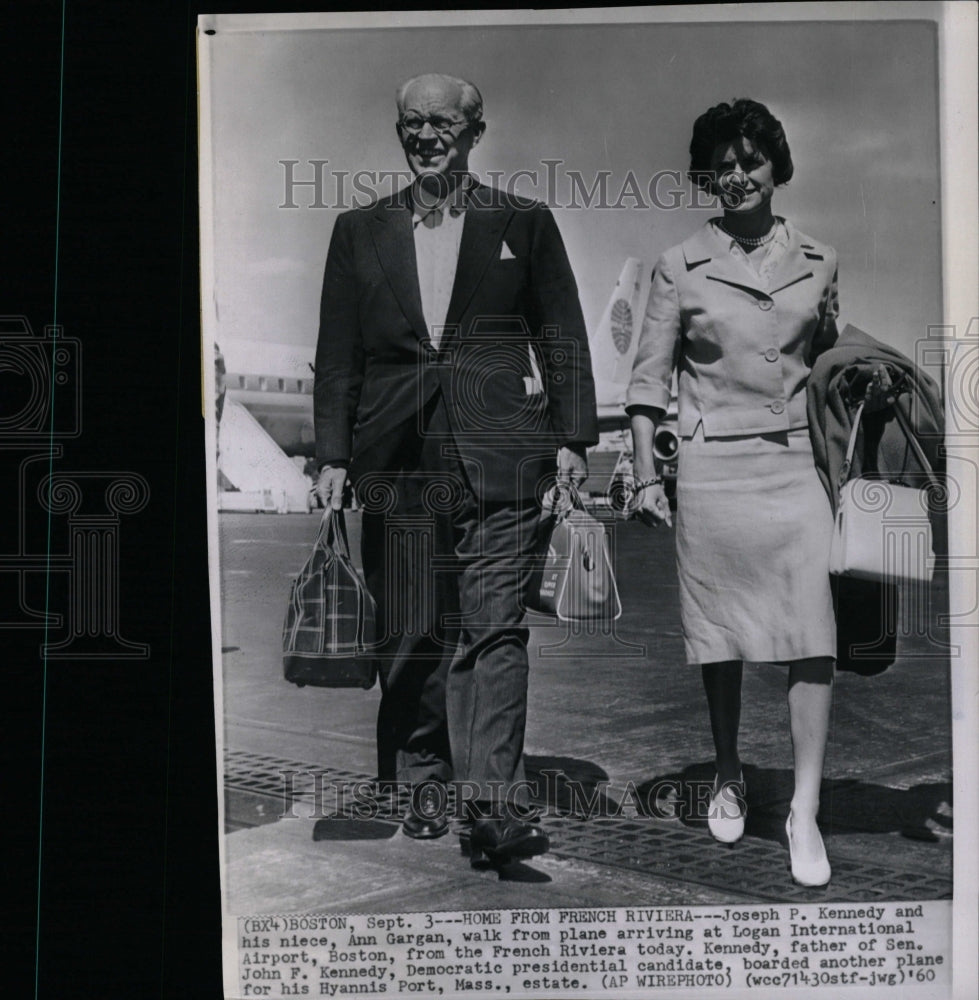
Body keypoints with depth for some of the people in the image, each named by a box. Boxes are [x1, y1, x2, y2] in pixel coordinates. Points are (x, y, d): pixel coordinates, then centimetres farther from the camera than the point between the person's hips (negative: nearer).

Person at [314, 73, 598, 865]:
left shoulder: (524, 224, 9)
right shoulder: (360, 233, 14)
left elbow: (563, 339, 8)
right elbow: (338, 354, 12)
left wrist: (571, 438, 0)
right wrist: (333, 456, 5)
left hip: (497, 453, -2)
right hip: (398, 457, 2)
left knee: (494, 630, -8)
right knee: (410, 635, 7)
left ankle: (495, 805, -8)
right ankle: (422, 789, 21)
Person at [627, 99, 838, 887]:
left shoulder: (819, 263, 7)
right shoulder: (681, 268, 1)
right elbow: (649, 377, 3)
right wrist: (647, 476, -3)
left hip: (796, 466, 1)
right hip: (713, 469, -1)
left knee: (813, 640, -7)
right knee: (721, 641, 9)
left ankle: (805, 813, 1)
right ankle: (729, 778, 30)